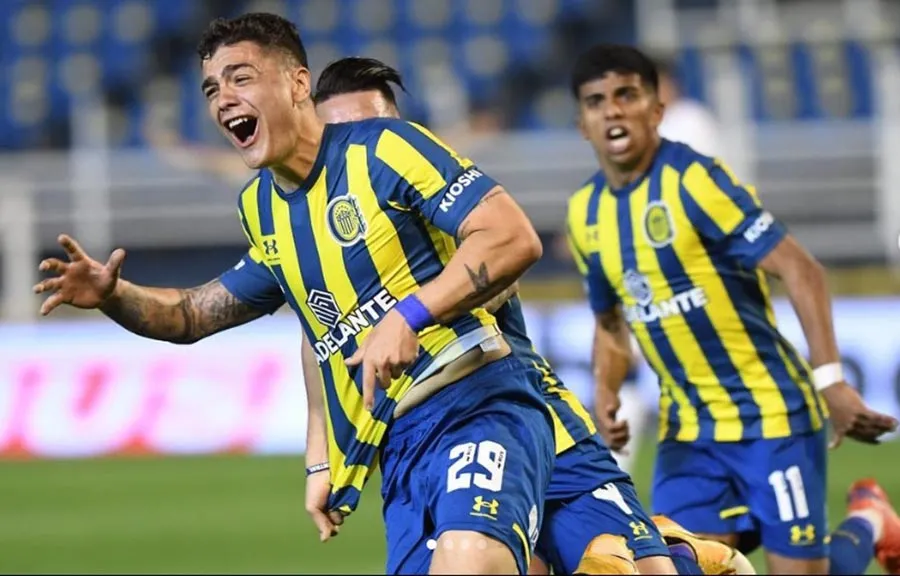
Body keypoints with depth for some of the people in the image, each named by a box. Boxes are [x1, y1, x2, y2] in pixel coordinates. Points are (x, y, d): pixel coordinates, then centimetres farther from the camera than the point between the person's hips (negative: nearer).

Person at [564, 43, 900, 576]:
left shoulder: (694, 179, -16)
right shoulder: (586, 213, 5)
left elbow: (800, 271, -19)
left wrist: (830, 379, -28)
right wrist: (608, 397, -2)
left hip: (772, 413, -6)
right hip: (688, 429, 6)